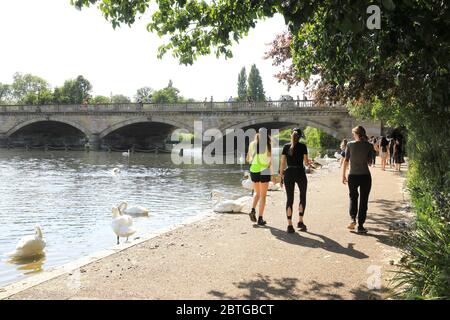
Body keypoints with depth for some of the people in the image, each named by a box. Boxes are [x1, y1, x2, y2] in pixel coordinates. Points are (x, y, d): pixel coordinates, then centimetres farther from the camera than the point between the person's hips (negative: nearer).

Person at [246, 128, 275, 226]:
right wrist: (272, 175, -2)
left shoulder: (252, 144, 2)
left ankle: (253, 210, 0)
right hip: (264, 171, -3)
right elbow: (270, 161, -8)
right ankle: (260, 218, 6)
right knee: (263, 195, 7)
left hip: (254, 170, 3)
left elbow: (248, 159, 6)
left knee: (257, 193, 22)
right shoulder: (268, 145, -6)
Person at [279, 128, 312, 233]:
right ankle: (300, 221, 13)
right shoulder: (303, 146, -1)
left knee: (289, 199, 4)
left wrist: (281, 176, 7)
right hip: (300, 173, -1)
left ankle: (289, 225, 0)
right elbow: (306, 162, -2)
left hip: (288, 174, 2)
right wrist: (309, 162, 20)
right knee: (303, 197, 17)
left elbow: (283, 163, 2)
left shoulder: (286, 146, 4)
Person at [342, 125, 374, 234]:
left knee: (353, 198, 18)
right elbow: (369, 161, 6)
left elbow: (346, 161, -4)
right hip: (365, 176, 0)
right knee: (363, 201, 8)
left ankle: (353, 218, -2)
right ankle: (360, 226, 9)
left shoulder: (350, 144, -5)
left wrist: (343, 175, 5)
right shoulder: (369, 145, -2)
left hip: (353, 176, 0)